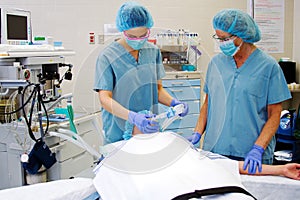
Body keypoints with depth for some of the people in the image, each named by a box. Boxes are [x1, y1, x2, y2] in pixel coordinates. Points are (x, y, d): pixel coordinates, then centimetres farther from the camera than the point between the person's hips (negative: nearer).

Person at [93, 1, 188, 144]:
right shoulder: (107, 57, -11)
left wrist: (173, 103, -7)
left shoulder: (153, 51, 6)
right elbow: (105, 99, -15)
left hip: (150, 132, 4)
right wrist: (133, 117, -30)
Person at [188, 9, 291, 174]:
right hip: (214, 149, 3)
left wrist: (258, 149, -15)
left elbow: (274, 114, -4)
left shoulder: (268, 66, -3)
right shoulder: (216, 62, 8)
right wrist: (197, 133, 2)